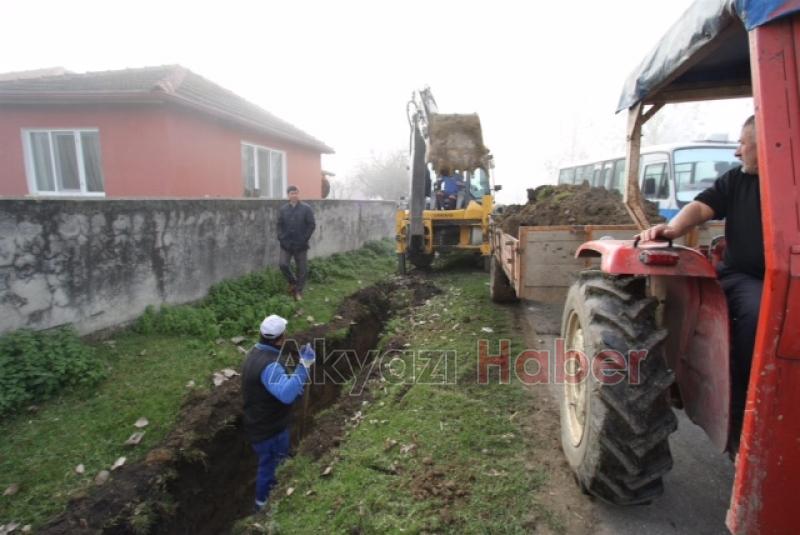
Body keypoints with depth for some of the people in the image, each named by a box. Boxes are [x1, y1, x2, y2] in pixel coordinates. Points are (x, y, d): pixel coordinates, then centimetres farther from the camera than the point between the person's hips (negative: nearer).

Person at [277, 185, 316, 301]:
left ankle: (298, 291, 17)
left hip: (301, 245, -2)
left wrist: (305, 239, -12)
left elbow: (312, 225, -5)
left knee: (301, 268, 3)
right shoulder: (283, 209, 6)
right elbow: (279, 225, 9)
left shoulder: (306, 208, -3)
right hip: (286, 244, 2)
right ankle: (292, 282, 21)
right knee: (283, 264, -7)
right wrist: (281, 238, -4)